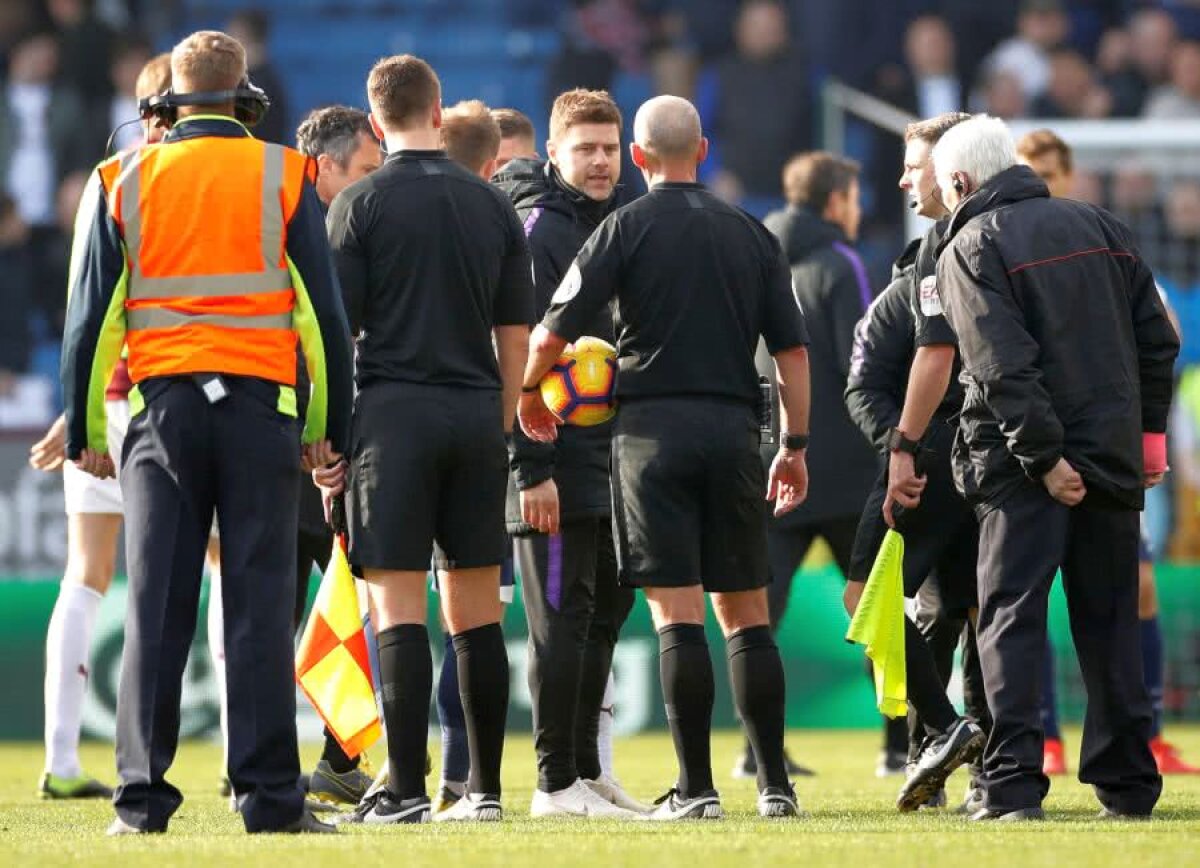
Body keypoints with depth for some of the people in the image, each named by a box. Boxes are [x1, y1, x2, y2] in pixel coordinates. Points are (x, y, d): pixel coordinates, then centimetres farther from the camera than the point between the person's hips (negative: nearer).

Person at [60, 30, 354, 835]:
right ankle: (270, 792, -5)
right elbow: (323, 309, 3)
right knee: (260, 607, -2)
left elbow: (91, 316, 6)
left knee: (156, 608, 2)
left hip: (162, 406, 1)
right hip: (260, 406, -1)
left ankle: (143, 795, -2)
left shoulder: (122, 180, 6)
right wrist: (329, 426, 8)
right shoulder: (284, 177, 3)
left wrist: (86, 430, 12)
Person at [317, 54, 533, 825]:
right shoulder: (493, 206, 10)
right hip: (476, 415, 4)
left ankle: (407, 791, -9)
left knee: (398, 609, -5)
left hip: (393, 412, -4)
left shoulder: (361, 204, -2)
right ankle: (485, 788, 11)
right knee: (476, 611, 9)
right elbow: (516, 338, 12)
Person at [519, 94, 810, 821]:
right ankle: (775, 784, 9)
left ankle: (696, 787, -8)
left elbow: (554, 333, -5)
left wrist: (528, 389, 14)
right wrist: (795, 447, 15)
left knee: (678, 614, -5)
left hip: (654, 426, -3)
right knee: (746, 612, 10)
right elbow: (793, 350, 8)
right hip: (733, 427, 3)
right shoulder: (752, 235, 10)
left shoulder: (629, 227, -1)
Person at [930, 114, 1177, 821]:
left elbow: (1004, 366, -15)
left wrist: (1044, 457, -16)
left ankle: (1013, 785, -12)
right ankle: (1128, 782, 12)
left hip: (1024, 468, -5)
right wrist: (1149, 432, 15)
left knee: (1011, 617, -3)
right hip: (1115, 459, 5)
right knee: (1109, 618, 12)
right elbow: (1158, 339, 12)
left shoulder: (972, 247, -5)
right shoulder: (1102, 227, 14)